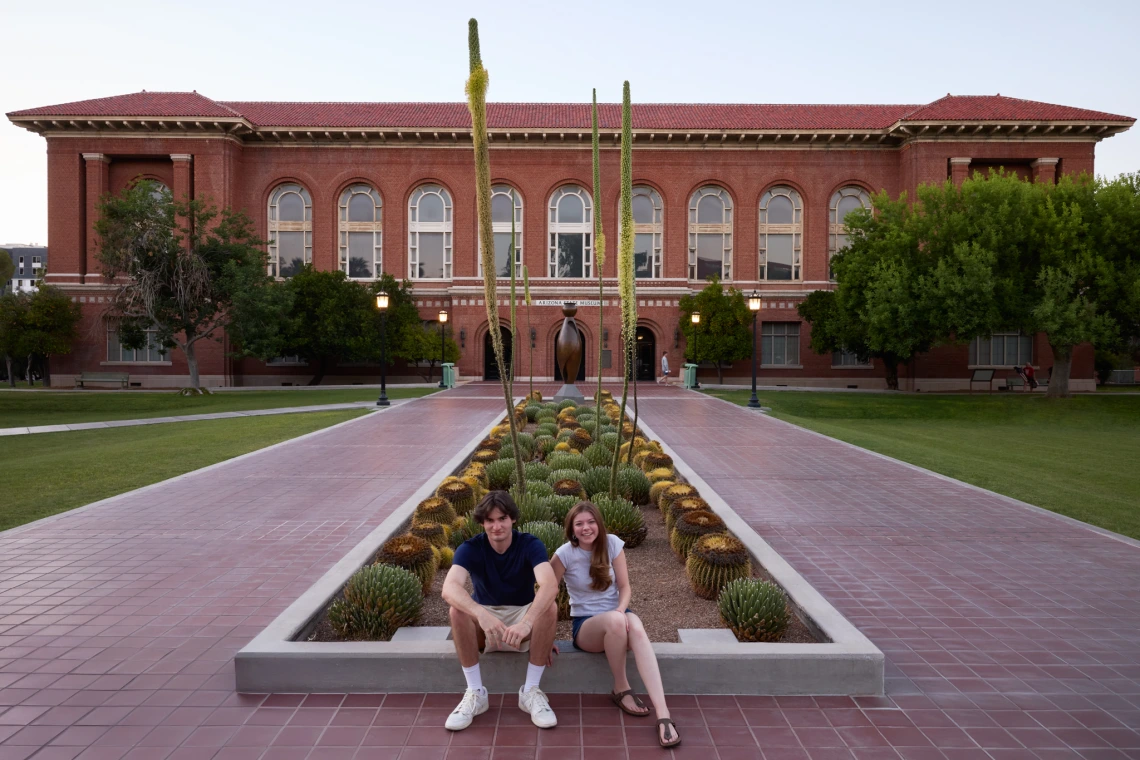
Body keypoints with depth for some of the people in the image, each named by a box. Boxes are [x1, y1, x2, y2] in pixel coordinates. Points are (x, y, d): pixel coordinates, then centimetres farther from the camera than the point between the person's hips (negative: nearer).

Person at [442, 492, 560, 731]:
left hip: (524, 616, 0)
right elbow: (449, 589, -35)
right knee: (458, 610, -30)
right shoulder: (470, 548, -15)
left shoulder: (530, 545, -17)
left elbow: (550, 585, -36)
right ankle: (475, 693, -18)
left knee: (550, 607, -31)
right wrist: (481, 614, -54)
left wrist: (526, 623, -53)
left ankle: (531, 691, -18)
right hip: (484, 620, 1)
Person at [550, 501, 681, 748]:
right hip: (585, 625, -2)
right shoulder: (565, 554, -11)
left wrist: (621, 610, -22)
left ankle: (663, 714, -44)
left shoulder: (612, 544, -5)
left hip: (616, 618, 2)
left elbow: (625, 587, -3)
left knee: (636, 627, -35)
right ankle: (621, 689, -14)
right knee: (614, 621, -37)